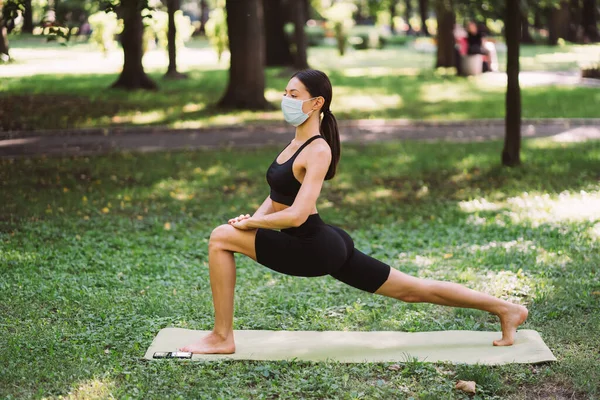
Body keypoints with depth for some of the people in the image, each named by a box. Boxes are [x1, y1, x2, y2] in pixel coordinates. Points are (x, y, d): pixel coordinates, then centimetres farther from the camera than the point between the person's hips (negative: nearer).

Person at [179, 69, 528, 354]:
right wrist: (253, 220, 0)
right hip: (326, 244, 10)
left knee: (221, 238, -11)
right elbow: (277, 196, 18)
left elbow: (296, 215, -25)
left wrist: (250, 224, -12)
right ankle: (506, 309, 19)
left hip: (313, 248, -10)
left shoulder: (317, 151, -17)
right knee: (413, 290, 14)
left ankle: (222, 338, -3)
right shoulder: (299, 141, 11)